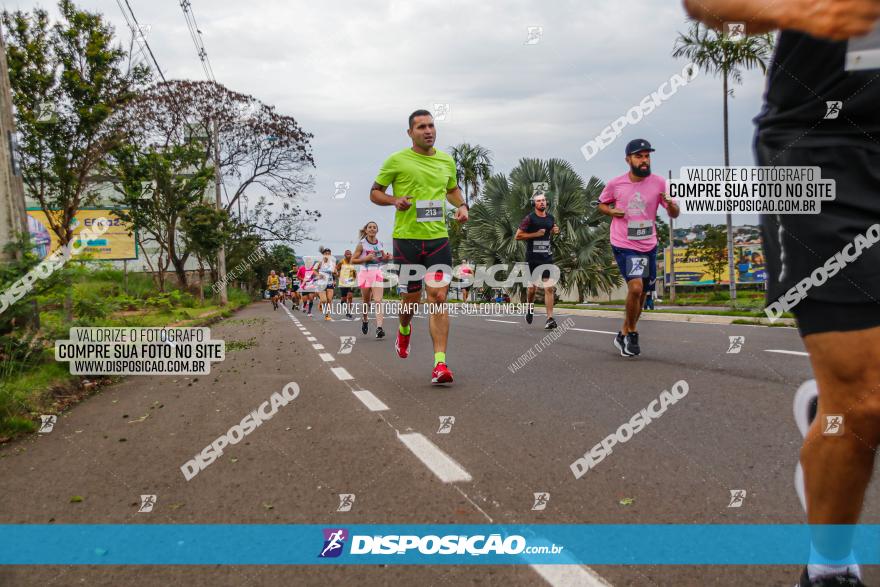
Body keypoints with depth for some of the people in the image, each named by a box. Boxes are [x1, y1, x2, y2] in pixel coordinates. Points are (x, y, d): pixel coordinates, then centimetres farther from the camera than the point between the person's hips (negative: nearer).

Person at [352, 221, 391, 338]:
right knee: (366, 301, 10)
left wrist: (387, 257, -1)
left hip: (377, 273, 2)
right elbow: (353, 260, -3)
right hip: (365, 273, -1)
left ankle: (379, 328, -20)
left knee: (378, 301, -12)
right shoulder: (362, 244, -3)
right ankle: (365, 321, 37)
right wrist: (366, 258, -17)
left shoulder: (380, 244, 6)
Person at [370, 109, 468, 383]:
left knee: (439, 297, -10)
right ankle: (404, 330, 43)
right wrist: (395, 200, -13)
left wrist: (462, 205, 9)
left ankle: (440, 363, -11)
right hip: (406, 238, -2)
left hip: (438, 238, 2)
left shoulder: (447, 161, 11)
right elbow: (375, 192, 7)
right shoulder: (397, 161, -1)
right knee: (411, 298, 6)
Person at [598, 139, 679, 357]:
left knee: (642, 293, 12)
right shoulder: (615, 184, -5)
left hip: (648, 246, 3)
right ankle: (631, 333, -1)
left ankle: (624, 334, 33)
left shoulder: (658, 183, -4)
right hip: (623, 245, -3)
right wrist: (612, 211, -9)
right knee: (635, 287, -22)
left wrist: (671, 204, -25)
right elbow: (601, 204, 13)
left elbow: (675, 214, -2)